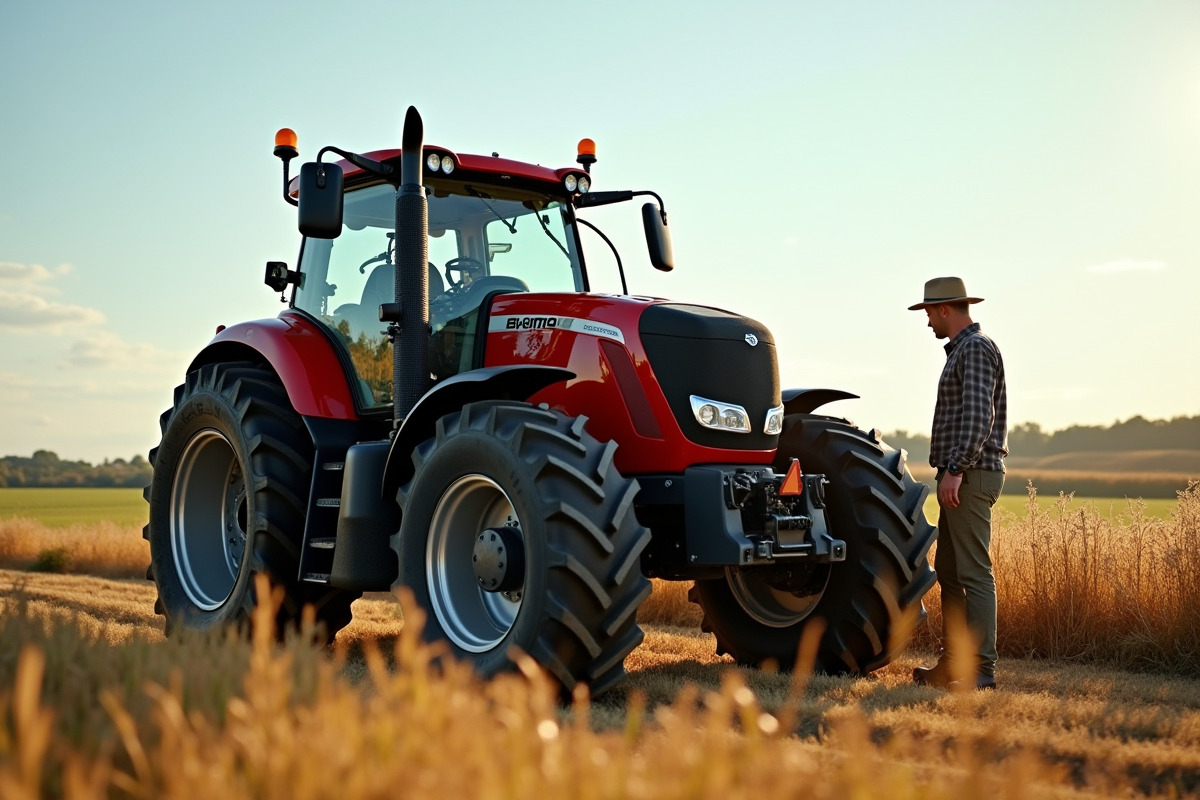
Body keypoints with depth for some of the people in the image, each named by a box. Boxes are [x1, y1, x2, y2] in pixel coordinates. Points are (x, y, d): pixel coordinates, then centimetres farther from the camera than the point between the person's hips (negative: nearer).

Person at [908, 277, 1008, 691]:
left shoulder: (976, 348, -10)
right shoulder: (963, 350, 22)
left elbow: (978, 415, -21)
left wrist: (955, 469, -25)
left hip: (969, 476, -11)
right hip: (960, 477, 11)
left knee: (974, 572, -11)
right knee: (948, 571, 12)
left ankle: (981, 668, -10)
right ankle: (952, 663, 18)